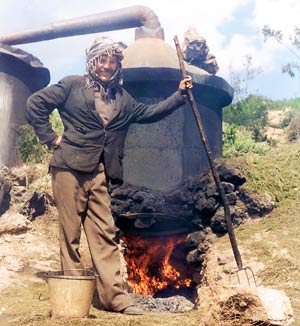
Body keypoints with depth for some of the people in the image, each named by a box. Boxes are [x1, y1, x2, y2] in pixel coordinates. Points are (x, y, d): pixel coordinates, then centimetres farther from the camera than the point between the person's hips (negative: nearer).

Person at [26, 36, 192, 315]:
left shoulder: (122, 98, 20)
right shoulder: (72, 85, 5)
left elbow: (150, 113, 28)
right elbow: (35, 104, 5)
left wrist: (179, 95, 22)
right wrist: (50, 138, 0)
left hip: (99, 173, 4)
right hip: (69, 167, -4)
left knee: (104, 234, 1)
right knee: (69, 232, -1)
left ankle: (115, 297, 2)